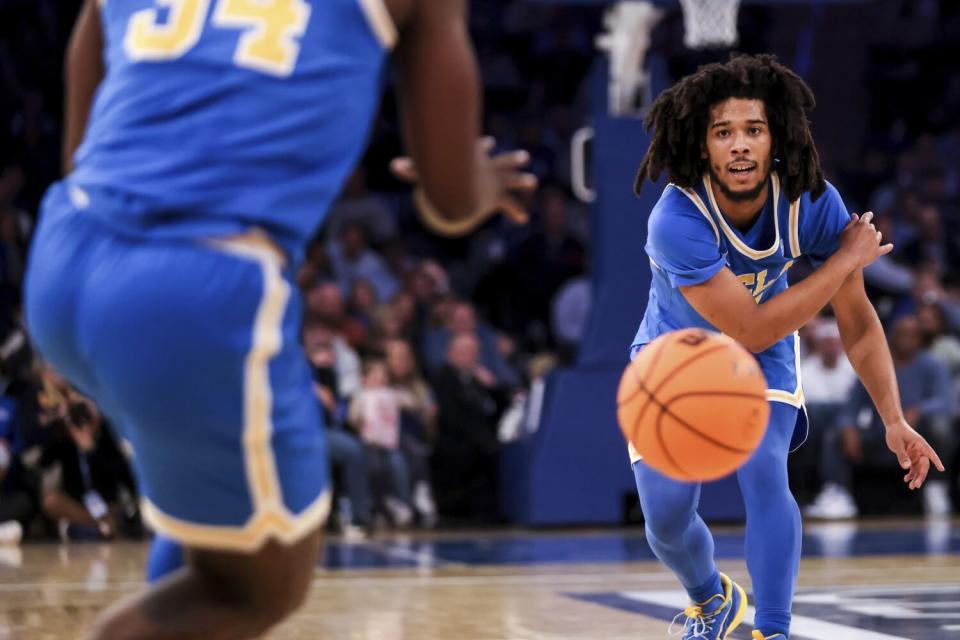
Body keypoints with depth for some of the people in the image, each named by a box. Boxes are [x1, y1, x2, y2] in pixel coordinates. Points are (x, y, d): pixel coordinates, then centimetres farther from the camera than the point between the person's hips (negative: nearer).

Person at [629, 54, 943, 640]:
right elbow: (749, 329, -36)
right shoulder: (676, 221, -37)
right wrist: (847, 260, -31)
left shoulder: (813, 202, -24)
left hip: (764, 360, 2)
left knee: (765, 475, -23)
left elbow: (857, 317, -11)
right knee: (666, 516, -5)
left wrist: (894, 420, -18)